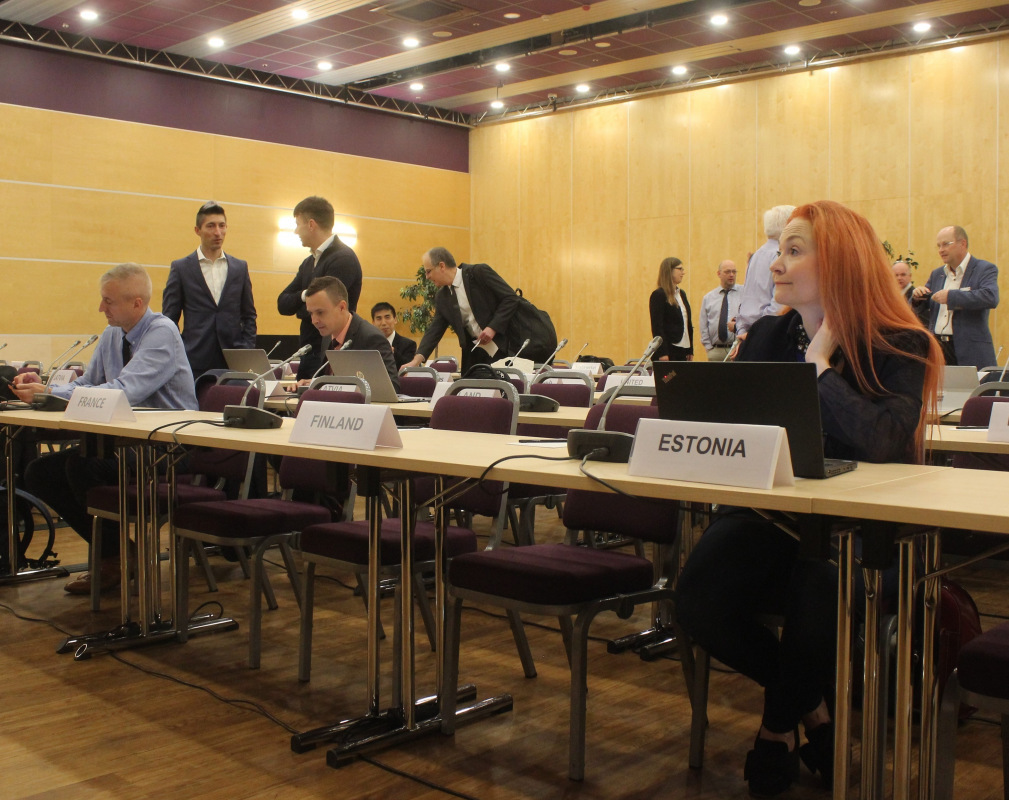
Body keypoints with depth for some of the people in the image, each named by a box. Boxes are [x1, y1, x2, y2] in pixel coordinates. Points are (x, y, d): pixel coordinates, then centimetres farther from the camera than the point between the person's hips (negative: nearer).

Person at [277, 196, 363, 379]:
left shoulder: (343, 259, -13)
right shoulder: (309, 263, 16)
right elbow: (282, 304, 11)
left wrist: (300, 308, 2)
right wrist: (304, 295, -9)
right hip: (310, 353, 9)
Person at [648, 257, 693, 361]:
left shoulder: (682, 294, 17)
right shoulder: (658, 295, -7)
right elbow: (657, 326, -12)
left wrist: (690, 350, 13)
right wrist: (662, 353, -17)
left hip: (683, 351, 7)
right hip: (668, 351, -7)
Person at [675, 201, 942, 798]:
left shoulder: (901, 348, -9)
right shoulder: (768, 336, 7)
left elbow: (881, 441, -28)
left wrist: (819, 362, -17)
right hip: (770, 515, 4)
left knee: (819, 604, -34)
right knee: (700, 599, -23)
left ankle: (780, 725, 5)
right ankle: (810, 704, 9)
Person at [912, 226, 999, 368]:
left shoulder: (985, 269, -1)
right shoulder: (936, 274, 17)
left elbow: (991, 298, -21)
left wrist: (951, 296, -23)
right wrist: (918, 297, -2)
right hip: (936, 347, 5)